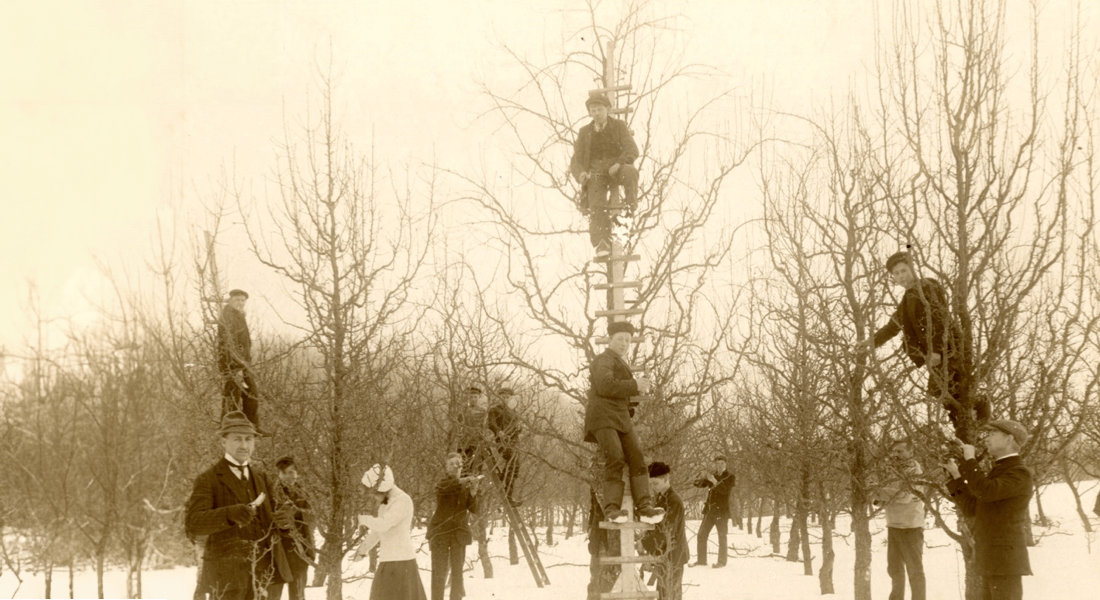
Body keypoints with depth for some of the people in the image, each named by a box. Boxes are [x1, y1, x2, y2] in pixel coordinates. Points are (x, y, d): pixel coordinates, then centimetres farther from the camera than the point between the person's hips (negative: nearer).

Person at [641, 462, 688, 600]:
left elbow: (665, 531, -24)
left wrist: (645, 543, -21)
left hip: (672, 557, -9)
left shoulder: (674, 501, -18)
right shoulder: (661, 499, 12)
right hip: (665, 556, 9)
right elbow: (655, 526, 16)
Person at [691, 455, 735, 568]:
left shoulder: (730, 477, -2)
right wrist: (706, 476, -15)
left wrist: (714, 481, -30)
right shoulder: (712, 475, 11)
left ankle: (721, 562, 5)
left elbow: (725, 489, -19)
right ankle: (701, 560, 10)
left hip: (721, 511, -5)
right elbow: (698, 483, 3)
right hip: (709, 510, 5)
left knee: (722, 537, -2)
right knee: (701, 535, 3)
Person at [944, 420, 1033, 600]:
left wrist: (969, 459, -15)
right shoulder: (997, 473, 20)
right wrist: (956, 475, 10)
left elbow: (986, 491, -28)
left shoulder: (1020, 474, -12)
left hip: (1005, 561, -10)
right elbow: (971, 509, 16)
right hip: (993, 561, 10)